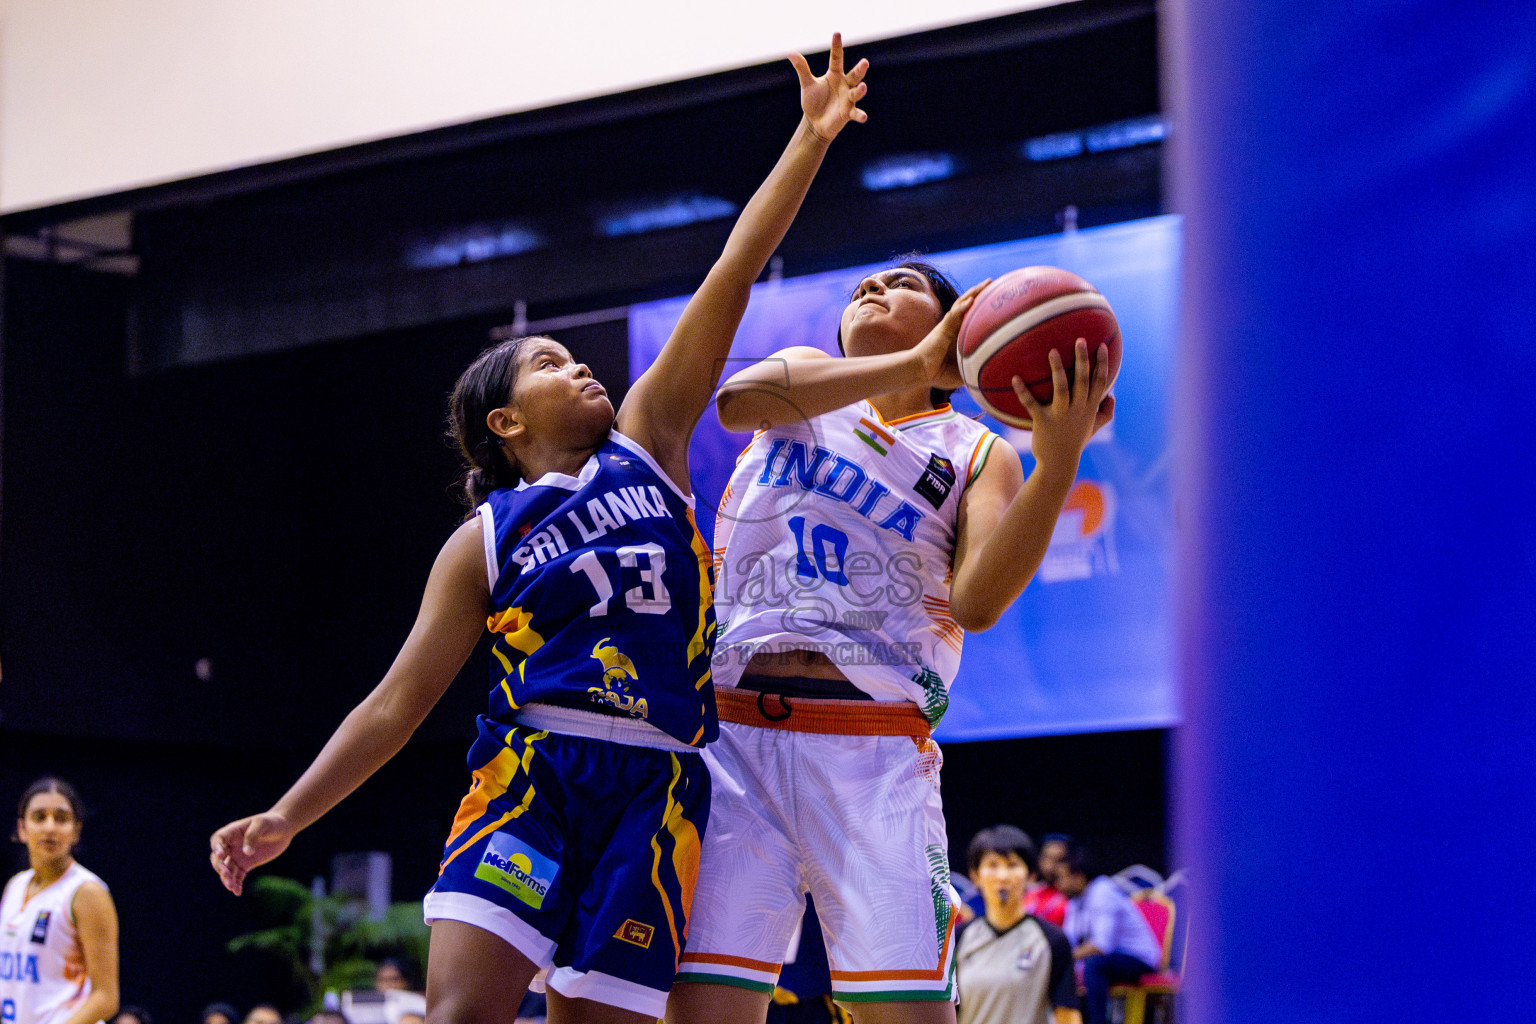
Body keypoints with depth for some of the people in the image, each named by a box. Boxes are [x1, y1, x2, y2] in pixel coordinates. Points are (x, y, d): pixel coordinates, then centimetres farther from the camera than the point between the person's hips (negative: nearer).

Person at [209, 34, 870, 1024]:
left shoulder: (646, 444, 16)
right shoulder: (483, 542, 11)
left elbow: (731, 277, 10)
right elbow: (398, 702, 8)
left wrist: (811, 139, 7)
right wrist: (286, 816, -2)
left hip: (656, 790, 2)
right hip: (529, 770, -2)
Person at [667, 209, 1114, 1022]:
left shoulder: (977, 453, 15)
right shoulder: (804, 382, 21)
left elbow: (978, 603, -4)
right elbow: (738, 399, -5)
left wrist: (1058, 460, -18)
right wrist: (915, 366, -10)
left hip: (876, 747, -1)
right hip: (733, 731, 1)